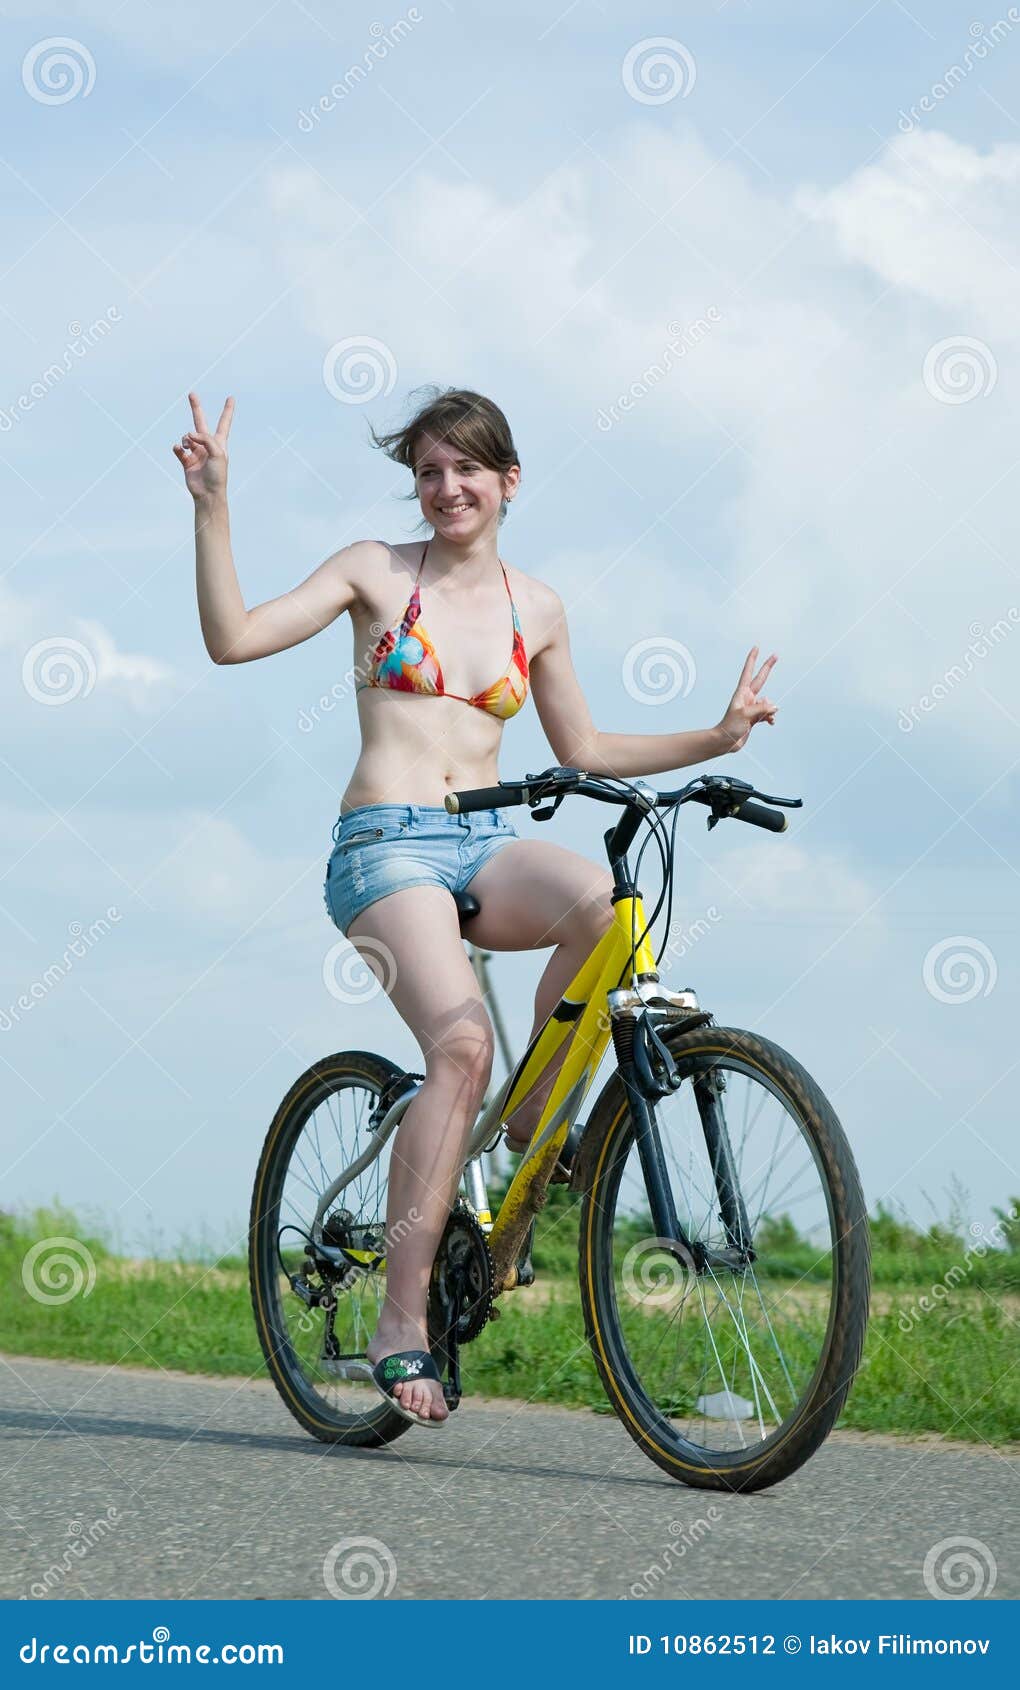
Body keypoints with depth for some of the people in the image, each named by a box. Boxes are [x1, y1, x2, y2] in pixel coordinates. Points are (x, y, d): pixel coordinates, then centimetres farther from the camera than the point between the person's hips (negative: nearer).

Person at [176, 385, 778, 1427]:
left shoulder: (534, 608, 16)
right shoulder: (375, 571, 6)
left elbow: (580, 748, 24)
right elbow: (233, 637, -4)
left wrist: (716, 739, 16)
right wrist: (211, 509, -13)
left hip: (486, 848, 4)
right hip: (385, 844, -4)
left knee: (603, 900, -33)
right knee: (462, 1041, -29)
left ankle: (532, 1127, -10)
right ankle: (401, 1321, -26)